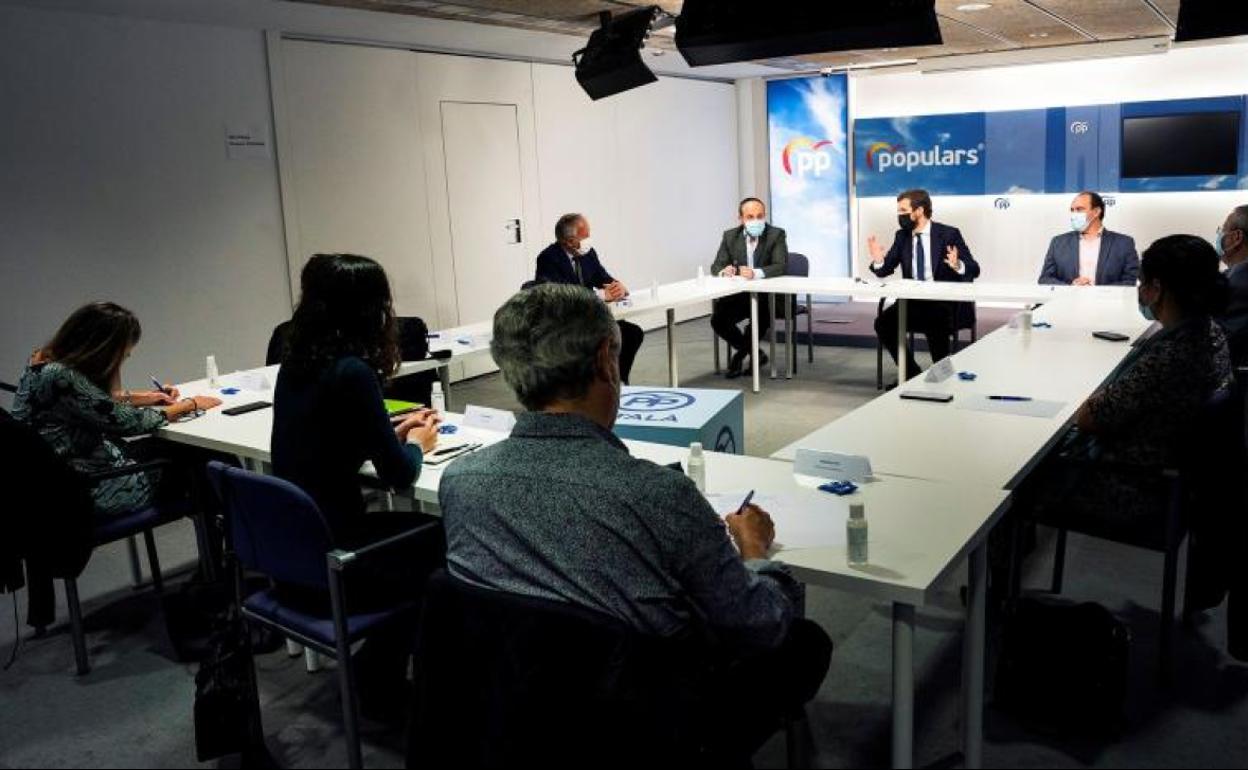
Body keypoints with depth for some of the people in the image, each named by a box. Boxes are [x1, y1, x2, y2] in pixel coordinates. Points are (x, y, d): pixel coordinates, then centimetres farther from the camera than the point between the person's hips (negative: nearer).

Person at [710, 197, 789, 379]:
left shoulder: (776, 235, -7)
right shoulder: (730, 236, 4)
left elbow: (780, 266, -19)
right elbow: (716, 267, 2)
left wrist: (755, 273, -37)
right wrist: (724, 271, -24)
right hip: (738, 294, 4)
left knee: (761, 317, -33)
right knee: (717, 319, -17)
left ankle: (741, 354, -3)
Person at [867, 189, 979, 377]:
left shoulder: (949, 234, -5)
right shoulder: (901, 236, 8)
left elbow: (974, 270, -7)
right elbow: (885, 271, 7)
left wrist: (958, 265, -30)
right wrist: (878, 261, -16)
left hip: (943, 302, -5)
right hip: (912, 301, 5)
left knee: (934, 325, -34)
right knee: (883, 322, -18)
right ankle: (912, 373, -1)